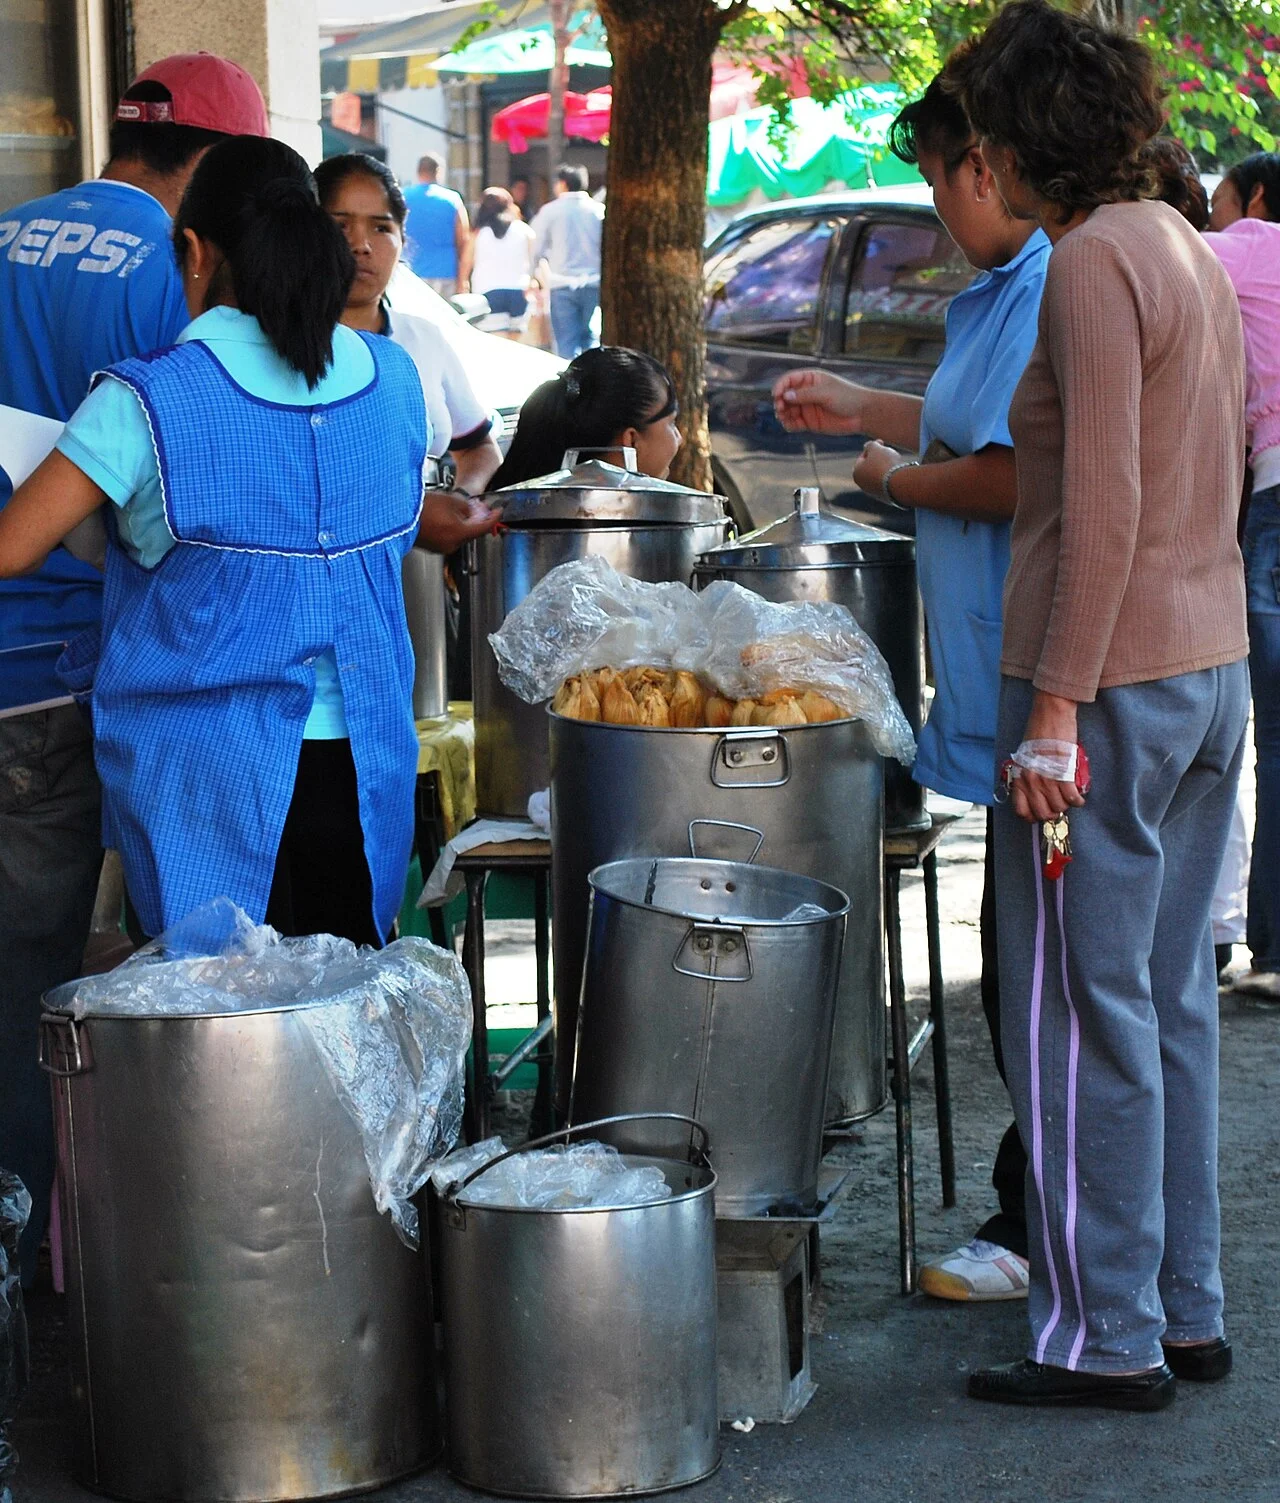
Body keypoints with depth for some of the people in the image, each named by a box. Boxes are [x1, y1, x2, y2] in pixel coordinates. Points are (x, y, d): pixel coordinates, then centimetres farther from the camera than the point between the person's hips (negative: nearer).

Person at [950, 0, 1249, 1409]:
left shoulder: (1092, 262, -15)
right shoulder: (1188, 248, 12)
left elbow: (1103, 509, -21)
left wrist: (1057, 709, -21)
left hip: (1107, 679, -9)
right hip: (1212, 666, 9)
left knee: (1080, 1015, -1)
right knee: (1170, 1001, 14)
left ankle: (1106, 1335, 6)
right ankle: (1187, 1314, 22)